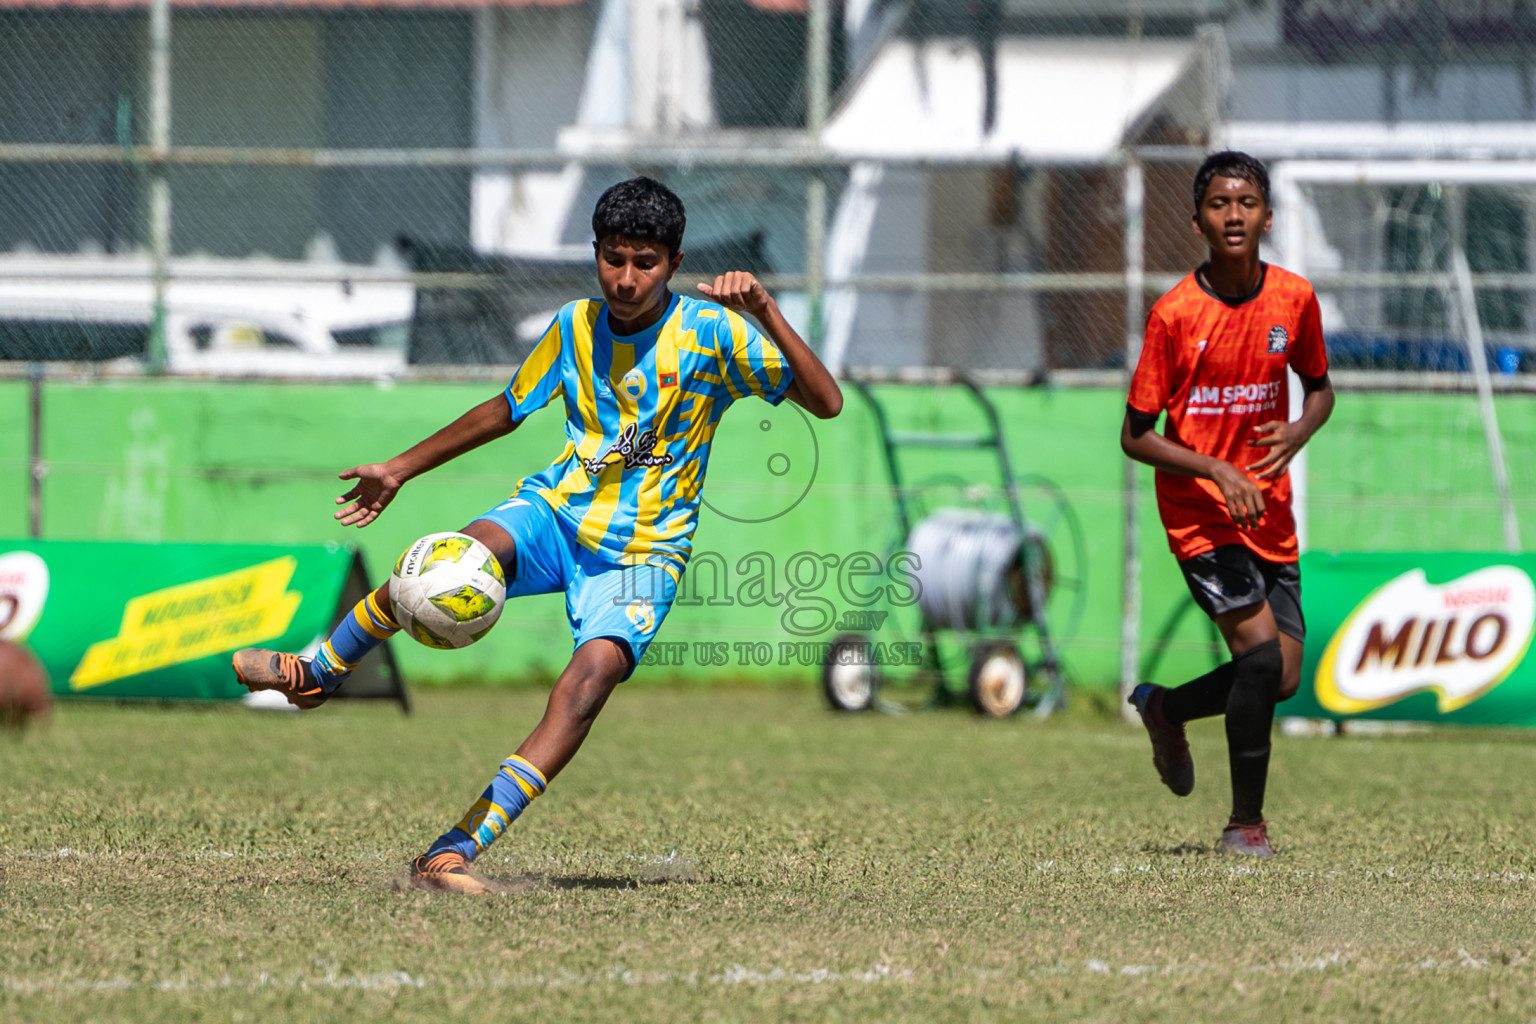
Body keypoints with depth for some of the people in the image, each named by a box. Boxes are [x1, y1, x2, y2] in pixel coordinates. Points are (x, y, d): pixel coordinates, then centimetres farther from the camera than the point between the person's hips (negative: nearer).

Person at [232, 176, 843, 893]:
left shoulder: (710, 333, -9)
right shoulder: (575, 327, 4)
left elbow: (826, 403, -17)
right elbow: (504, 411, 21)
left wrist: (767, 314, -30)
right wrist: (399, 470, 23)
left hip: (641, 556, -3)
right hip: (557, 511, 3)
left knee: (594, 671, -31)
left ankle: (456, 852, -37)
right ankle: (318, 672, -10)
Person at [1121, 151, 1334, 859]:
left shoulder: (1294, 299, -1)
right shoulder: (1174, 314, -13)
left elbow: (1320, 389, 15)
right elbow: (1134, 436, -8)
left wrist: (1297, 434, -7)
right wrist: (1217, 470, -21)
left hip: (1269, 513, 5)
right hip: (1198, 509, -5)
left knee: (1282, 679, 1)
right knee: (1262, 653, -18)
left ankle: (1165, 708, 31)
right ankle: (1245, 822, -3)